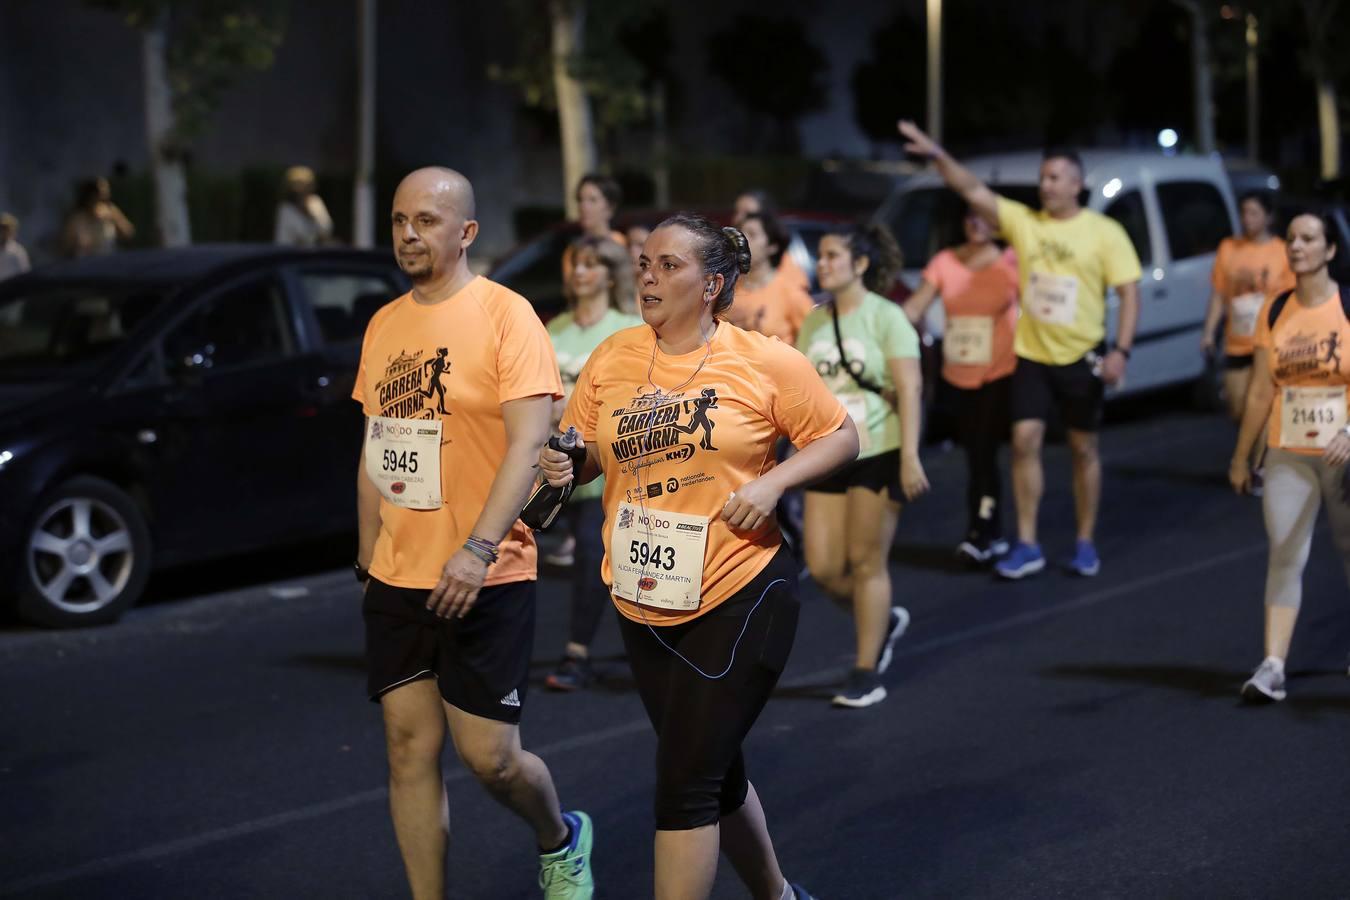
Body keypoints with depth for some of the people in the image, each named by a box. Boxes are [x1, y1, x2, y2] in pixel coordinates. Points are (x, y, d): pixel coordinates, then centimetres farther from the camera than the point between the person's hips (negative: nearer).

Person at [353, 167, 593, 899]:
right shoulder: (384, 325, 10)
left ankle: (560, 841, 30)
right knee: (410, 748, 4)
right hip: (397, 579, 5)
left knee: (489, 756, -2)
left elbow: (529, 442, -17)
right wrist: (369, 550, 16)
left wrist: (478, 549, -26)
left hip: (486, 581, -5)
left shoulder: (505, 315, -9)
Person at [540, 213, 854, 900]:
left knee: (686, 781, -10)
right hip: (645, 606, 5)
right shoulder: (612, 359, 1)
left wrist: (772, 483, -16)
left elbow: (840, 437, -1)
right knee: (715, 773, 19)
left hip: (739, 598, -5)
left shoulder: (765, 363, -9)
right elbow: (581, 455, 8)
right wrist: (562, 466, -15)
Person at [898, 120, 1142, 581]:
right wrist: (938, 155, -23)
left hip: (1082, 356, -2)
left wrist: (1121, 351, -18)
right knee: (1025, 440, -6)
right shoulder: (1023, 221, -1)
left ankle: (1085, 543, 19)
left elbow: (1129, 293, -8)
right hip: (1032, 354, 2)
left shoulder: (1105, 232, -8)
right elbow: (973, 190, -8)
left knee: (1084, 449, 8)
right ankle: (1027, 545, 2)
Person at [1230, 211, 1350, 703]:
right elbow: (1261, 391, 8)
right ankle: (1273, 665, -11)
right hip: (1288, 455, 2)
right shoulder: (1275, 313, 3)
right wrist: (1241, 456, 10)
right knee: (1284, 555, -7)